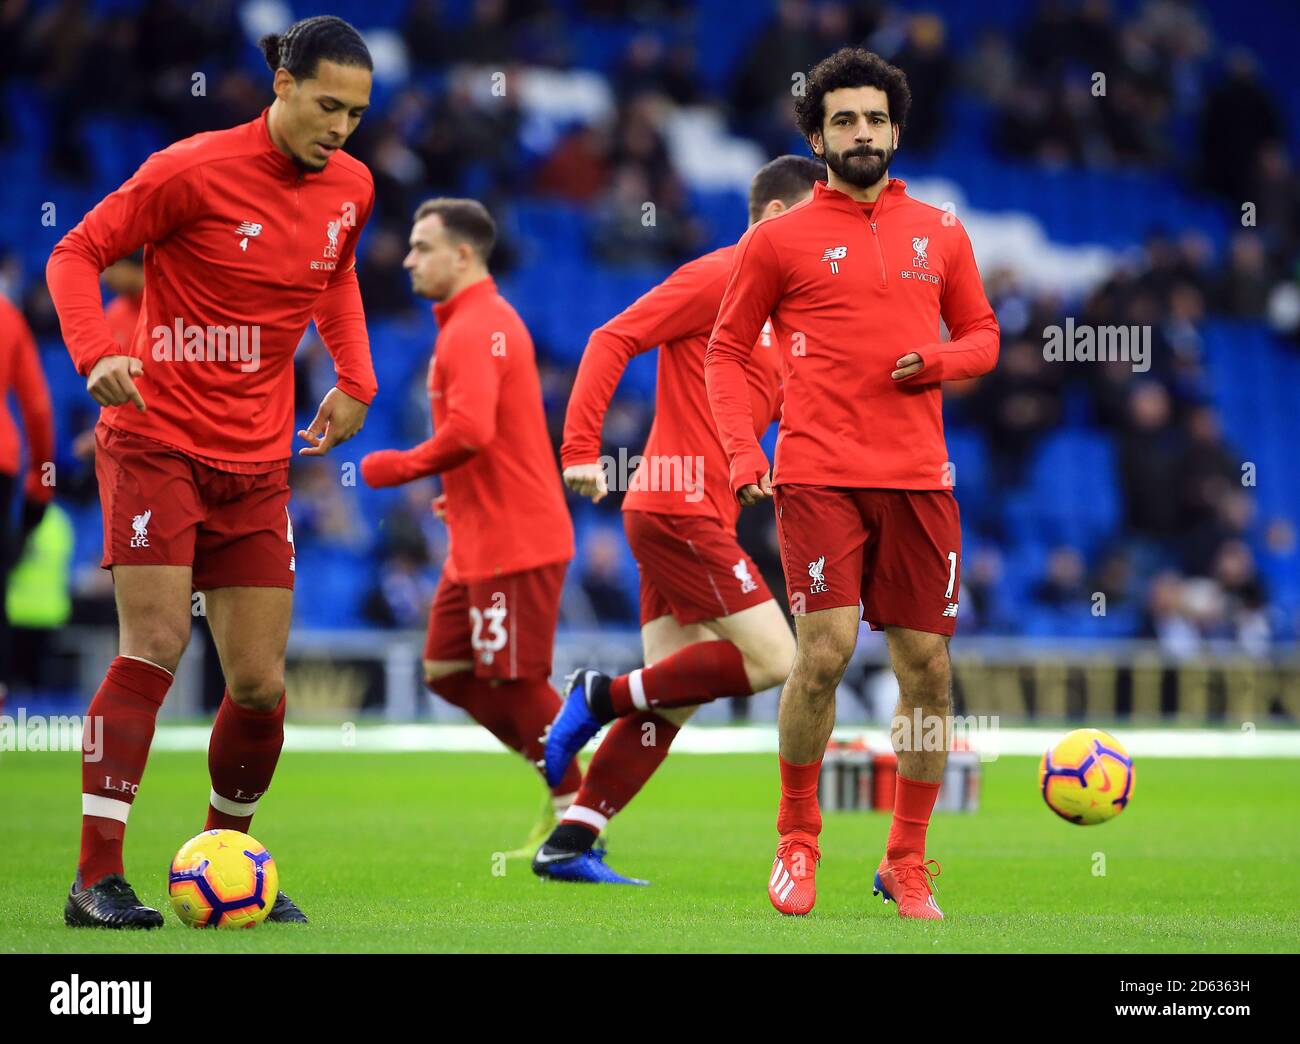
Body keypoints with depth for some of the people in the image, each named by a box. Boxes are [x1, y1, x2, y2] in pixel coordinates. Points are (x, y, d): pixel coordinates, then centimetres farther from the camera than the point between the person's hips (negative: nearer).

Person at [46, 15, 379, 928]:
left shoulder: (351, 188, 4)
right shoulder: (194, 171, -13)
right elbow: (77, 253, -9)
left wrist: (355, 379, 13)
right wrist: (97, 354, -25)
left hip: (257, 465, 5)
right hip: (157, 442, -5)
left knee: (259, 684, 3)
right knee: (155, 646, -15)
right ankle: (97, 879, -12)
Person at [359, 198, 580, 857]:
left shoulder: (473, 330, -17)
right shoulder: (485, 321, 17)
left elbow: (469, 431, -29)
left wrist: (397, 467, -17)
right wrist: (460, 492, 19)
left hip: (512, 542, -11)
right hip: (480, 542, 11)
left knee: (515, 681, -5)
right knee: (447, 670, 12)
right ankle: (563, 775, 16)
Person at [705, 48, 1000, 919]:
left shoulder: (940, 233, 13)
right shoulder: (780, 240, 5)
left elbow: (982, 335, 20)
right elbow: (727, 350, 9)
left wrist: (940, 360, -3)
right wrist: (742, 454, -4)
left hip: (919, 479, 3)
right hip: (819, 478, -3)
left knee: (927, 669, 2)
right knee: (825, 653, -14)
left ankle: (907, 860, 15)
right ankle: (797, 834, 6)